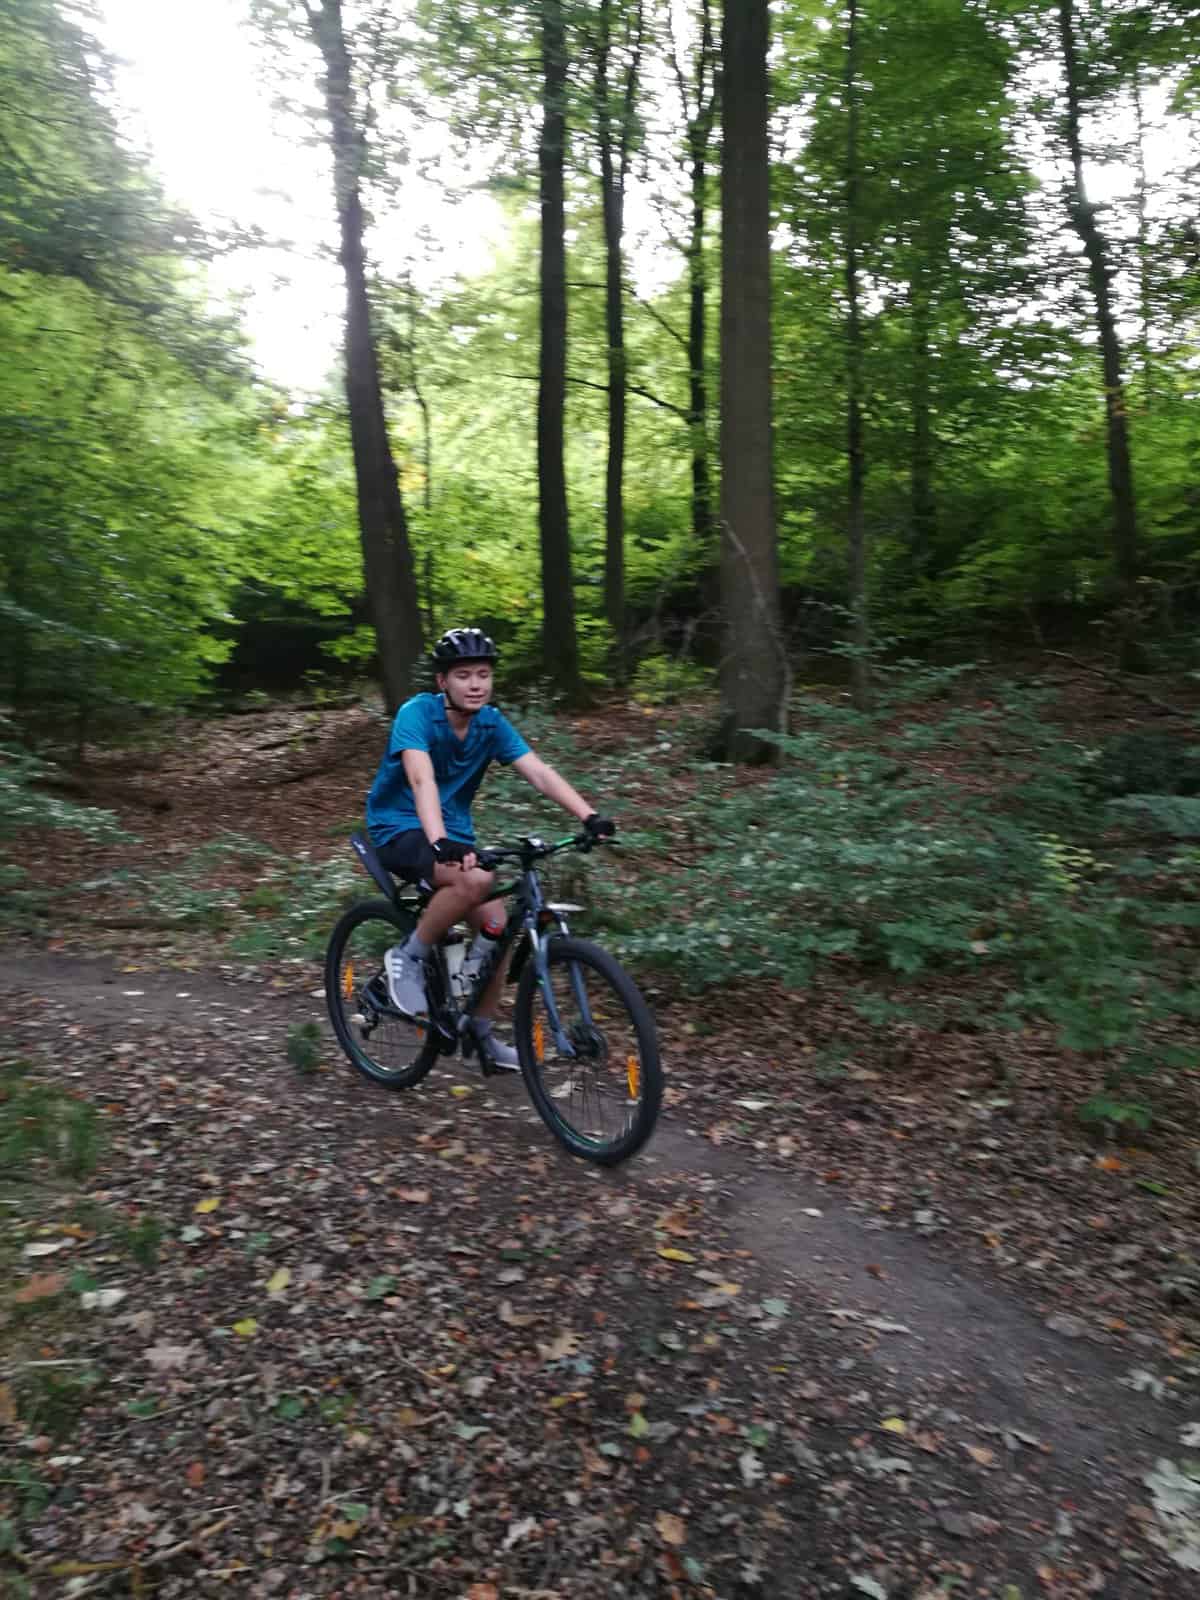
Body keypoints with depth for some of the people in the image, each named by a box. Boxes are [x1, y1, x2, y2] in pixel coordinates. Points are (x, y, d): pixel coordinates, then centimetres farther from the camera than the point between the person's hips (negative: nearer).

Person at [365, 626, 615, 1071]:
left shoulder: (492, 723, -4)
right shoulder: (416, 713, -20)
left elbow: (540, 773, -14)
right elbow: (422, 779, -36)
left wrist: (589, 816, -29)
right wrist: (440, 842, -52)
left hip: (455, 833, 6)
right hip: (399, 829, -6)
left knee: (496, 926, -6)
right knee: (475, 880, -34)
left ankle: (480, 1033, 15)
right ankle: (408, 957, -11)